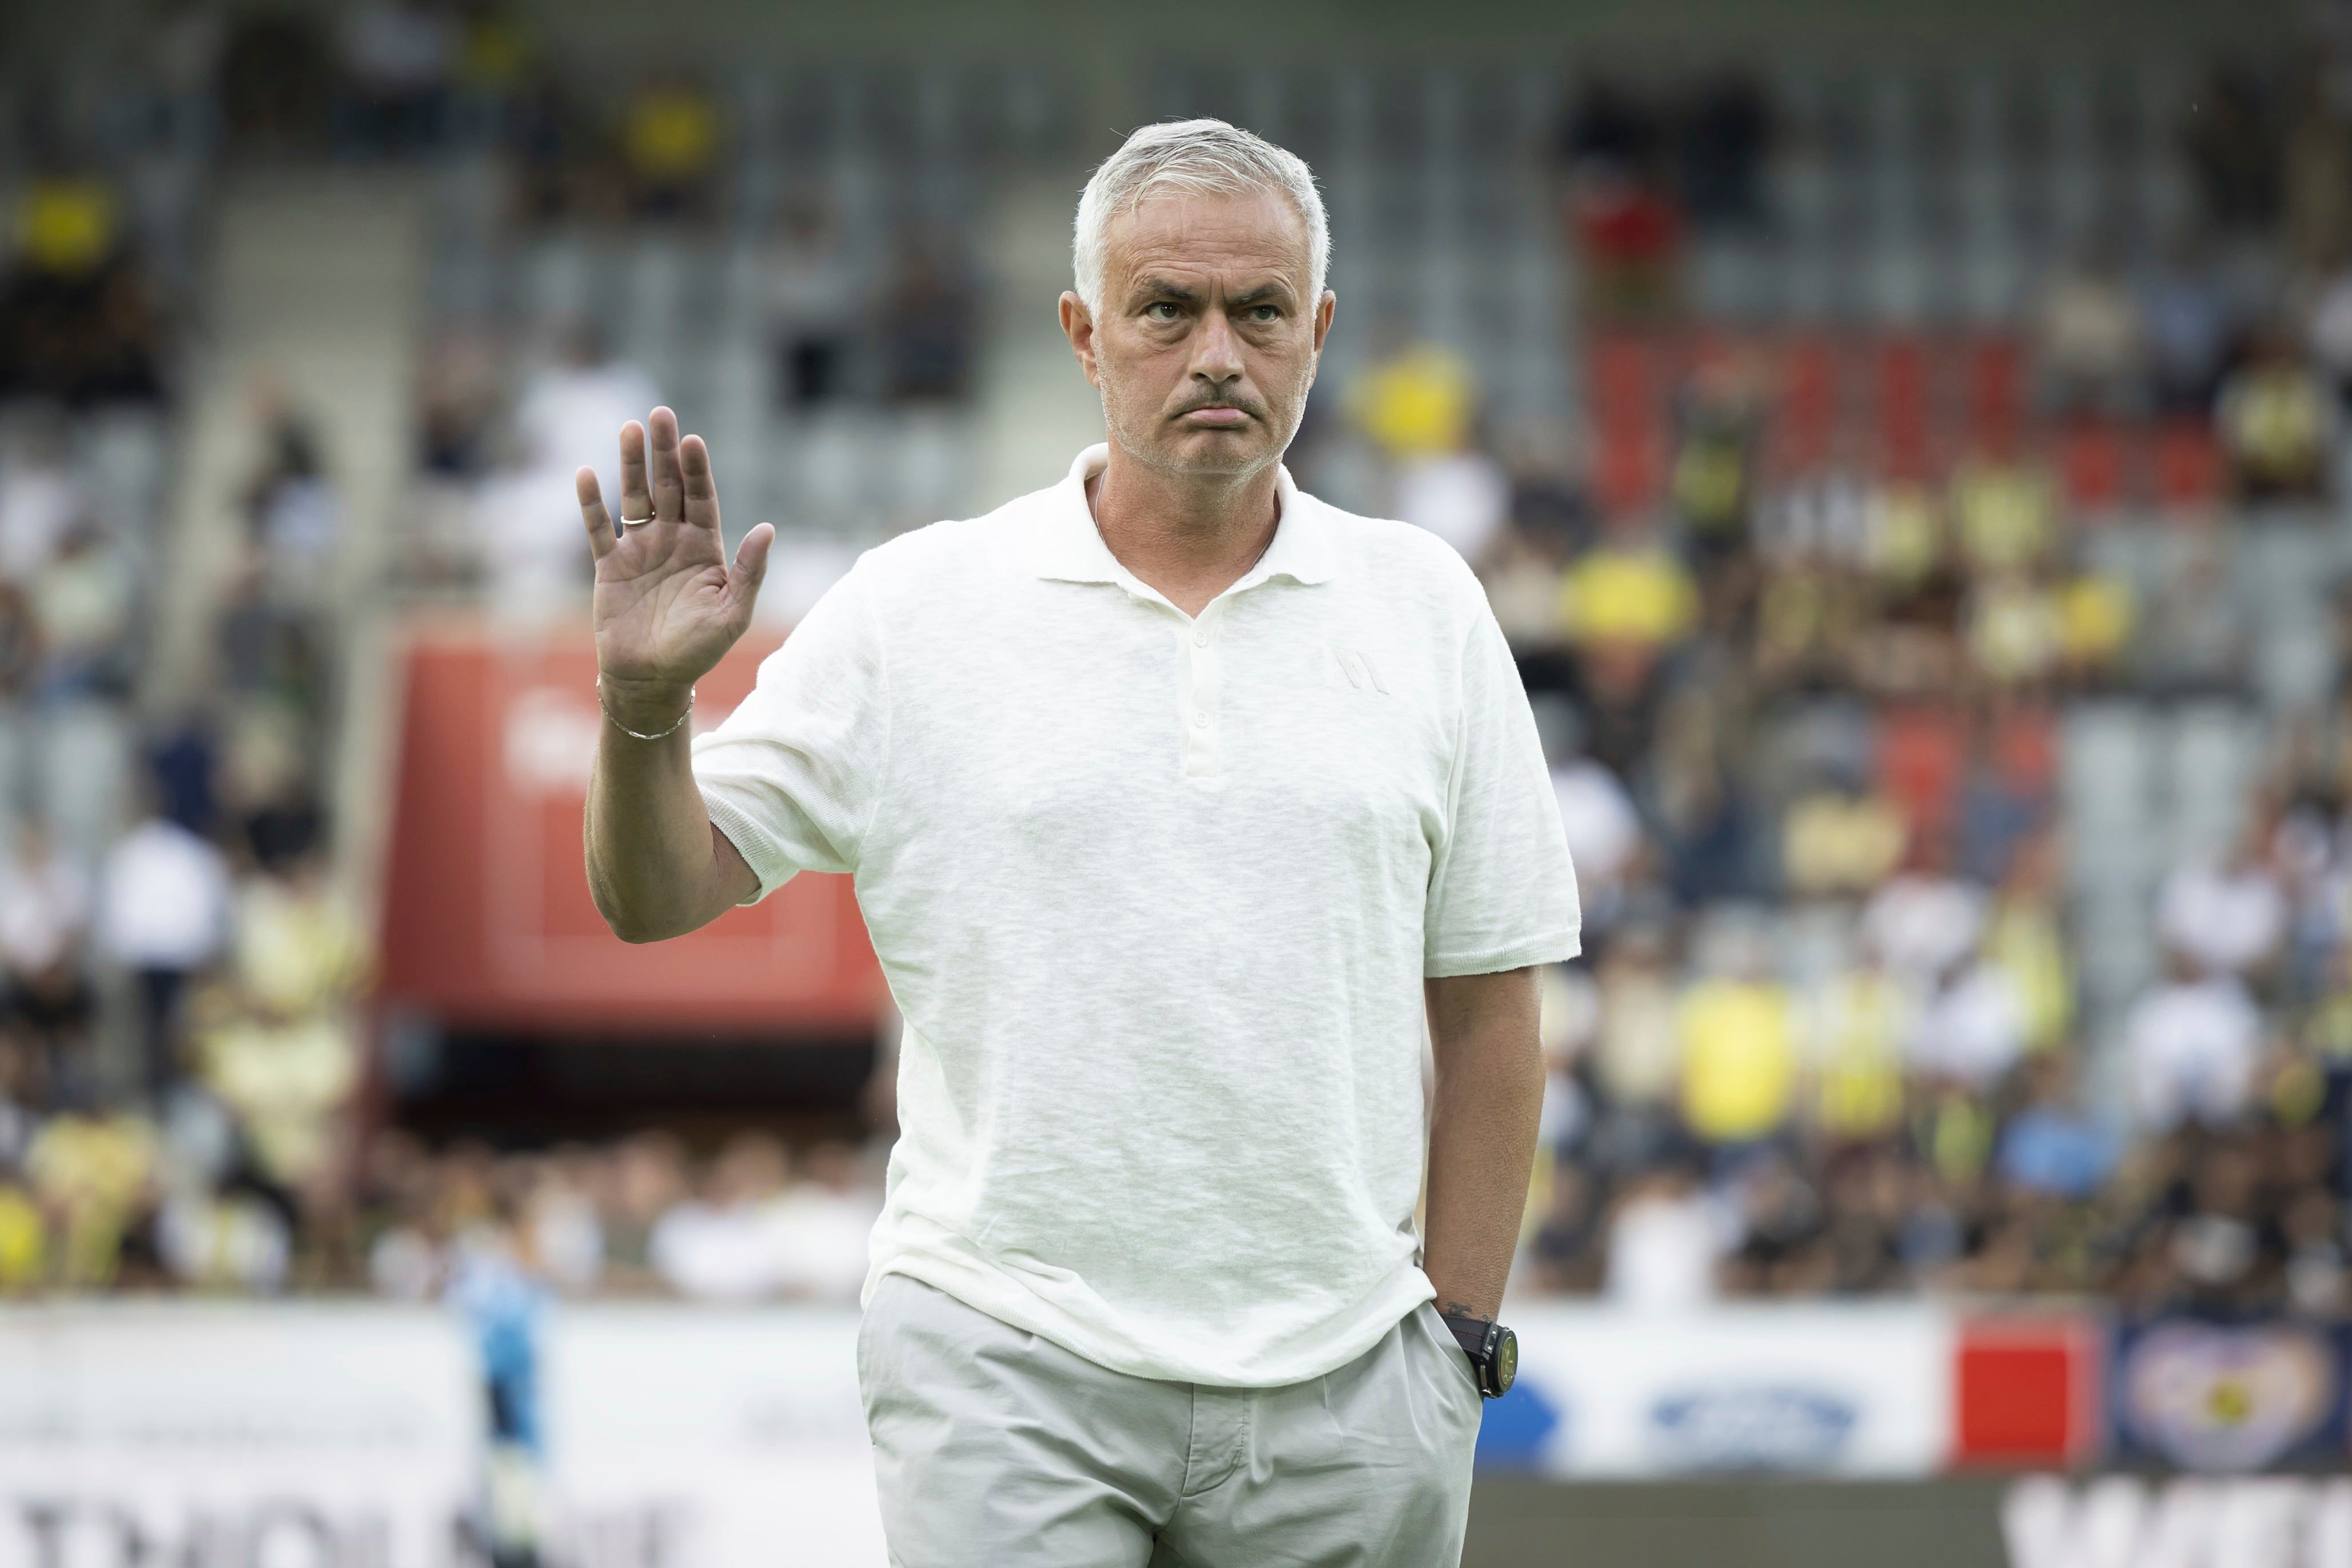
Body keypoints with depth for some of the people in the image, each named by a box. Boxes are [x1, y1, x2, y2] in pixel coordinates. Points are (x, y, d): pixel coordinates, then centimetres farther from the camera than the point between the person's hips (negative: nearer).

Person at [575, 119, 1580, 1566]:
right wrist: (644, 702, -17)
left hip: (1342, 1391, 2)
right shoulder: (915, 609, 2)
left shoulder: (1425, 606, 7)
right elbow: (653, 897, 2)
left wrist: (1461, 1336, 5)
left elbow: (1484, 1001, 9)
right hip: (1008, 1374, -2)